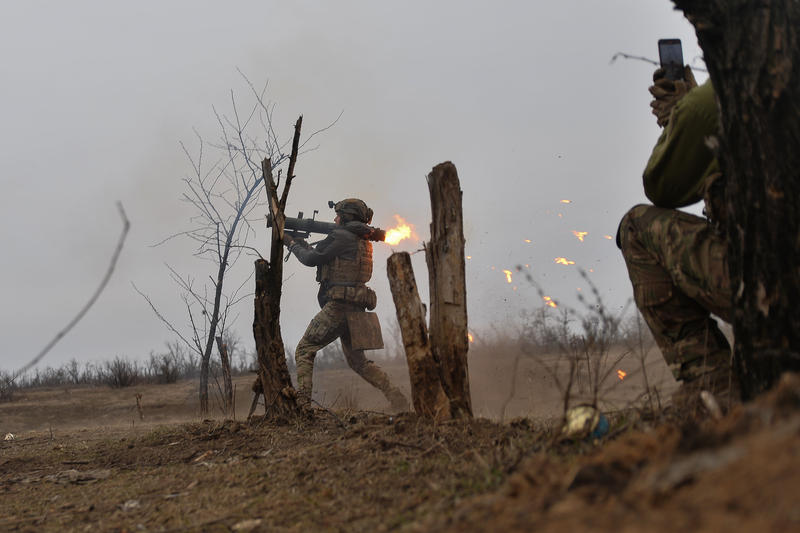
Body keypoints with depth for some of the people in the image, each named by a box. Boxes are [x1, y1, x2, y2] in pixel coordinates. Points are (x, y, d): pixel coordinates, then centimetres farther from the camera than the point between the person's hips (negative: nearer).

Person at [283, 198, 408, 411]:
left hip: (338, 307, -9)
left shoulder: (342, 237, -10)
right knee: (358, 361, 16)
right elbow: (322, 256, 27)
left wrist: (293, 245, 9)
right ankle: (397, 399, 7)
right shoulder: (363, 241, 18)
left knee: (304, 350, -1)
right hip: (356, 309, 9)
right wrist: (304, 244, 24)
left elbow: (312, 259, -7)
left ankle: (302, 402, -11)